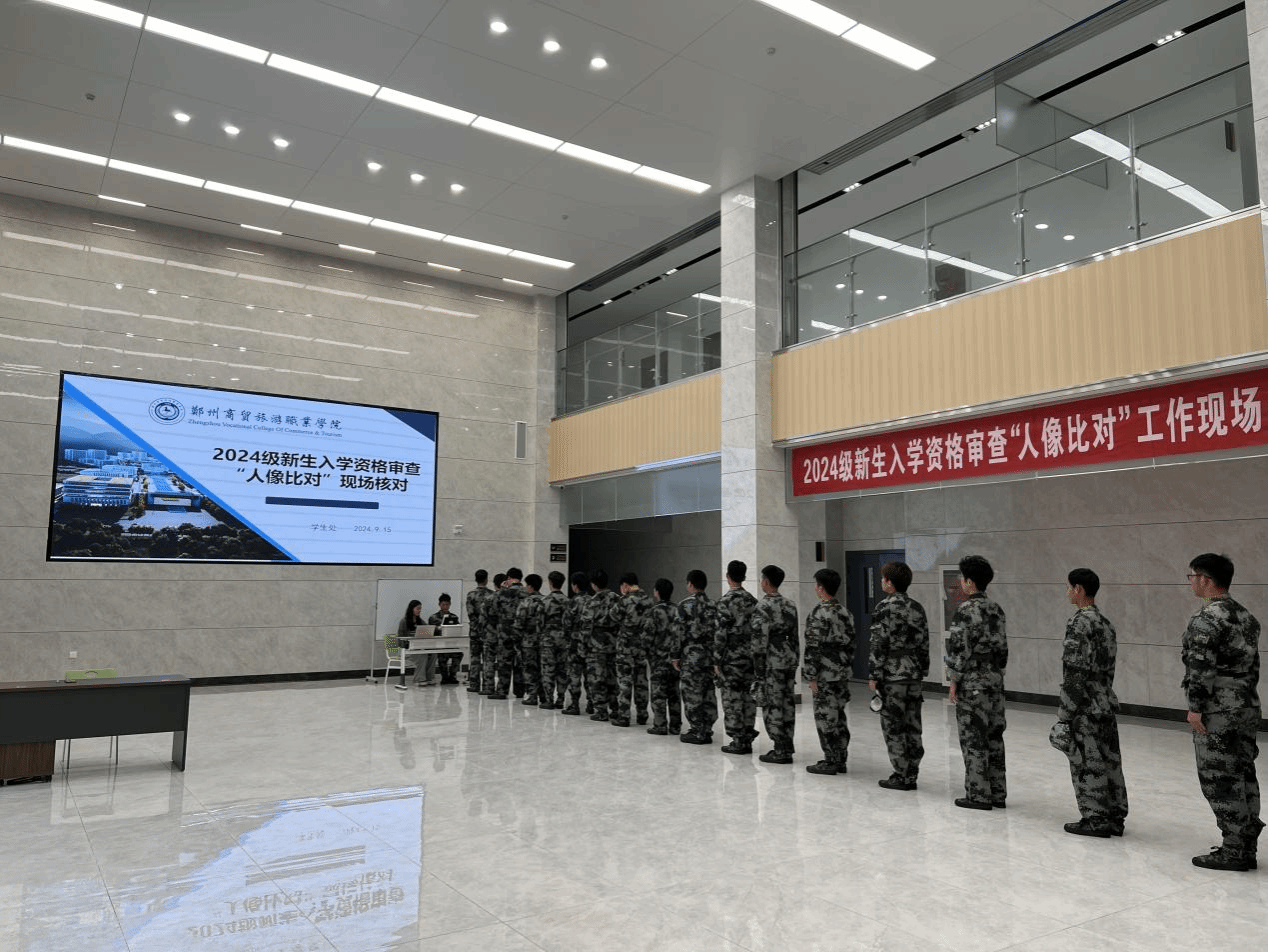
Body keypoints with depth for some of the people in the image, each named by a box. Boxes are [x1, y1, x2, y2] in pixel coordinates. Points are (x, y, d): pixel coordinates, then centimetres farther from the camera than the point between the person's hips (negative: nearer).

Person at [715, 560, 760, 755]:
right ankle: (747, 739, 16)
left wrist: (717, 660, -10)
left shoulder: (726, 600, -12)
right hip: (750, 657, 7)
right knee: (748, 697, 11)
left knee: (732, 699, 0)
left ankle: (737, 741, 3)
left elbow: (722, 632, -16)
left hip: (732, 658, -7)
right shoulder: (752, 600, 8)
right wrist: (755, 655, 18)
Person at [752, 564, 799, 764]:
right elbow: (794, 636, 15)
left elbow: (760, 640, -15)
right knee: (788, 703, 12)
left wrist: (758, 670, -11)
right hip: (790, 659, 7)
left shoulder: (762, 607, -12)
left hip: (772, 663, -7)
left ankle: (781, 750, 0)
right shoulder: (790, 605, 11)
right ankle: (787, 746, 19)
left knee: (772, 705, -1)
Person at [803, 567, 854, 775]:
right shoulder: (845, 613, 10)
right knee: (839, 716, 14)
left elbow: (814, 647, -18)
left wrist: (811, 676, -14)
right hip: (842, 673, 8)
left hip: (825, 675, -8)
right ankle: (840, 759, 20)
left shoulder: (818, 613, -15)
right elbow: (850, 643, 14)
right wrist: (847, 668, 20)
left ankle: (830, 762, 5)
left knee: (826, 718, 0)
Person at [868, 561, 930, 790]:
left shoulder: (884, 607, -12)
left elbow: (877, 644, -15)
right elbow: (924, 642, 11)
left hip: (892, 676, -7)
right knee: (913, 726, 11)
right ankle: (911, 775, 17)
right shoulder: (917, 607, 8)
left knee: (893, 727, 2)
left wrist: (873, 676, -10)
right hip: (915, 674, 7)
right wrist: (922, 672, 18)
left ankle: (900, 776, 6)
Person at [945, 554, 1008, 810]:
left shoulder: (966, 610, -16)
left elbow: (959, 649, -18)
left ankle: (978, 795, 5)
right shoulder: (996, 609, 9)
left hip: (972, 683, -8)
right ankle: (998, 793, 19)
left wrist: (953, 682, -10)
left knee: (973, 739, 0)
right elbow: (1003, 647, 14)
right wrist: (997, 674, 20)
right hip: (995, 681, 8)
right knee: (994, 737, 13)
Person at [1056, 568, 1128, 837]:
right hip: (1107, 702, 9)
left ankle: (1095, 819, 8)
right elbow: (1107, 667, 15)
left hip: (1086, 706, -9)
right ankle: (1114, 816, 21)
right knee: (1109, 759, 13)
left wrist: (1064, 712, -15)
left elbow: (1075, 673, -19)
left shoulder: (1079, 623, -17)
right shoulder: (1106, 623, 11)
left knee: (1087, 763, 1)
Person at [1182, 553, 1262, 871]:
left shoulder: (1205, 619, -17)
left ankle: (1233, 851, 5)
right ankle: (1247, 847, 22)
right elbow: (1252, 665, 18)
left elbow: (1201, 667, -22)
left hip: (1217, 714, -9)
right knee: (1243, 776, 14)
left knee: (1220, 781, -1)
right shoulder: (1245, 617, 12)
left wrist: (1195, 707, -16)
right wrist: (1246, 700, 24)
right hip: (1247, 709, 9)